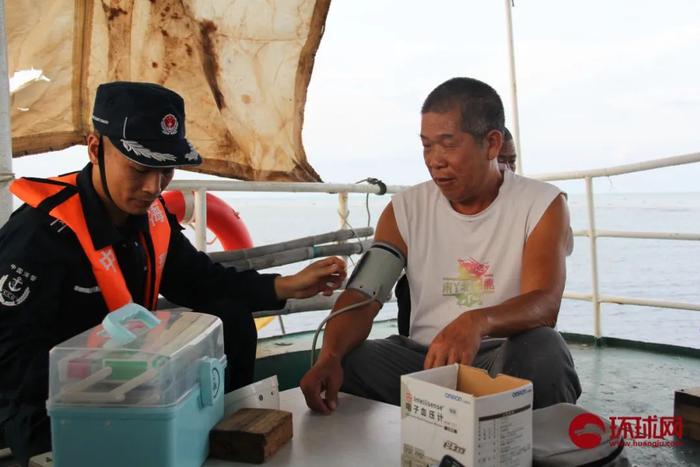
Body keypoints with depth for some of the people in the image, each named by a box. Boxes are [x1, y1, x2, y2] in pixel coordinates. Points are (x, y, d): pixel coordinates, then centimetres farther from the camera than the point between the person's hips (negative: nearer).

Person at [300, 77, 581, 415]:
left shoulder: (542, 205, -4)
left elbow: (543, 304, -19)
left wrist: (477, 322, -41)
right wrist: (329, 356, -28)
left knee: (542, 348, -35)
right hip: (423, 356, 2)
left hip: (504, 357, -1)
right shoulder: (405, 209, 4)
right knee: (344, 364, -25)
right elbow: (360, 298, -6)